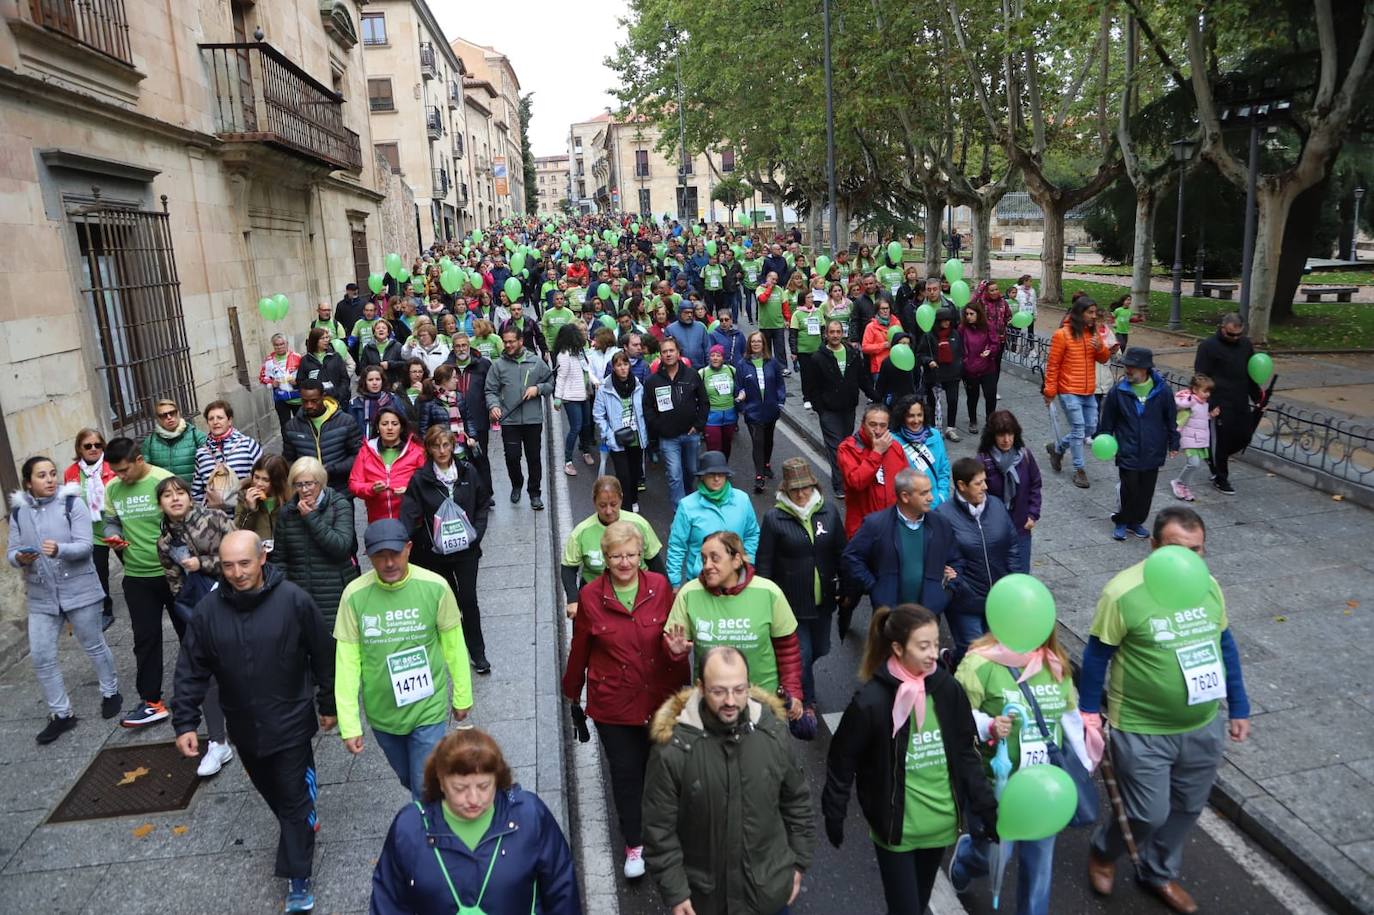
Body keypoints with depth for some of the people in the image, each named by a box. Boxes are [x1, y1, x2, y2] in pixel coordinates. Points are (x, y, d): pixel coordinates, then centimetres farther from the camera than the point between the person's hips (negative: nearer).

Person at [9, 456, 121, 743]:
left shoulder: (72, 502, -10)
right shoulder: (19, 511, 2)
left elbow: (85, 546, -16)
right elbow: (11, 552, 3)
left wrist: (59, 549, -36)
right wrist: (20, 558, -20)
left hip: (79, 590, -3)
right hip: (41, 596, 4)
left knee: (94, 646, 10)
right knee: (40, 657, 3)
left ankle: (110, 693, 33)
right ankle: (61, 714, 17)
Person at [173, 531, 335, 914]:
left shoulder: (294, 600, -18)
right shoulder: (208, 610, -9)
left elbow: (323, 656, -8)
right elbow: (191, 670, -2)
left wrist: (328, 705, -1)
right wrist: (185, 722, -7)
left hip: (290, 722, -4)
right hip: (244, 726, 4)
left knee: (294, 796, 2)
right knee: (271, 791, 23)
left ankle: (297, 877, 14)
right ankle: (301, 825, 48)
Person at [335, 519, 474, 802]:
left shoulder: (435, 587, -18)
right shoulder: (354, 595, -15)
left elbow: (453, 644, -6)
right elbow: (347, 661, -10)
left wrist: (462, 697, 3)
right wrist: (349, 724, -9)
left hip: (427, 709, -2)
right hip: (381, 713, 3)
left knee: (427, 790, 1)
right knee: (408, 780, 24)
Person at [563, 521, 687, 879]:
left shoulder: (660, 587, -11)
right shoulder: (590, 596, -12)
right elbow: (579, 650, -1)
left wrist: (684, 688, -7)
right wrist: (572, 695, 8)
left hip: (661, 698, 1)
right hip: (613, 703, -1)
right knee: (625, 772, 10)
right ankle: (634, 844, 33)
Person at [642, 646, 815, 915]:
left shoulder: (773, 732, -11)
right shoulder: (672, 748, -22)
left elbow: (796, 802, 3)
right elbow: (659, 829, -13)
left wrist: (798, 862, 7)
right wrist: (674, 893, -10)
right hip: (705, 893, -2)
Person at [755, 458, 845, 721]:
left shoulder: (828, 512, -3)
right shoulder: (774, 518, -13)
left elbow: (841, 552, 6)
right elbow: (764, 562, -8)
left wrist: (843, 587, 5)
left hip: (823, 599, 4)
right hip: (791, 601, -4)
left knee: (819, 649, 17)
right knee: (802, 654, 3)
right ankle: (807, 702, 27)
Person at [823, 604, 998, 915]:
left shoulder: (947, 688, -7)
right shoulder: (872, 700, -20)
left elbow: (965, 753, 4)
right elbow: (842, 761, -10)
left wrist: (985, 806, 0)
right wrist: (833, 816, -3)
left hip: (940, 824, 4)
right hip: (895, 827, -4)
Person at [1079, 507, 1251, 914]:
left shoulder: (1208, 585, -5)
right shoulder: (1123, 593, -22)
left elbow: (1224, 645, 9)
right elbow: (1097, 656, -13)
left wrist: (1238, 708, 12)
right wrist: (1089, 713, -8)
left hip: (1204, 728, 6)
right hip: (1142, 732, -5)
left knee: (1187, 809, 20)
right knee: (1149, 814, 4)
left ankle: (1160, 873, 46)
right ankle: (1103, 852, 36)